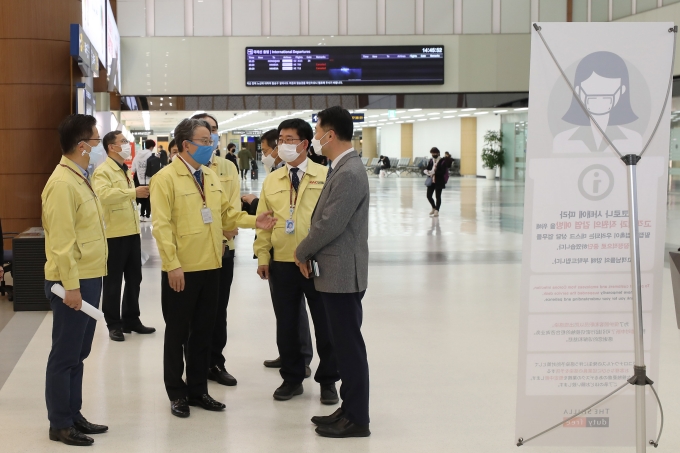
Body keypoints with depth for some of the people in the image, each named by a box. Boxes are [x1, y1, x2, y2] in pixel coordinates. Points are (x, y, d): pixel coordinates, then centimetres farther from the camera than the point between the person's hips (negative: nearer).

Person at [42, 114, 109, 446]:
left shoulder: (80, 178, 13)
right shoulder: (62, 183, -17)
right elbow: (61, 240, -21)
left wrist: (86, 281, 19)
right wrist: (70, 285, -22)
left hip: (89, 278, 9)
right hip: (74, 282, -9)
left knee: (77, 354, 16)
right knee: (65, 355, 0)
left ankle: (73, 415, 25)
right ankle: (60, 424, 9)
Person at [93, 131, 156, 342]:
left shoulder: (126, 170, 17)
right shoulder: (103, 171, -11)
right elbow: (103, 194, -31)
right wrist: (133, 192, -33)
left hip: (132, 232, 8)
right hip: (114, 234, -8)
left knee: (134, 279, 13)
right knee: (113, 282, 1)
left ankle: (131, 320, 24)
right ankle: (114, 324, 10)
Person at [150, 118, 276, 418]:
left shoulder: (211, 176, 11)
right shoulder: (166, 178, -11)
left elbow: (226, 213, 14)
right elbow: (162, 226, -16)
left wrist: (254, 222, -2)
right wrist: (172, 265, -21)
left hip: (210, 267, 7)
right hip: (181, 270, -6)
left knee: (203, 331, 14)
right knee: (178, 333, 6)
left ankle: (198, 390, 25)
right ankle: (177, 394, 18)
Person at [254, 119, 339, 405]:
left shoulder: (325, 177, -2)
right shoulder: (271, 181, 9)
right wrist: (262, 256, 3)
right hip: (281, 263, 3)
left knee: (324, 323, 6)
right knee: (286, 324, 11)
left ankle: (327, 380, 20)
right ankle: (292, 378, 25)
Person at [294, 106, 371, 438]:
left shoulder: (349, 174, -20)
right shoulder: (342, 169, 12)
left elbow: (330, 225, -22)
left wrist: (302, 252, -7)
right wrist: (308, 252, 7)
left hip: (343, 273, -10)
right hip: (336, 272, 10)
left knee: (349, 345, -2)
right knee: (344, 344, 15)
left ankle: (356, 419, 7)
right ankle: (349, 409, 24)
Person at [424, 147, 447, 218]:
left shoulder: (442, 162, -12)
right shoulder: (431, 161, 7)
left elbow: (443, 172, -19)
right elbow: (427, 168, 12)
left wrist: (434, 172, -27)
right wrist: (426, 171, -12)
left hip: (439, 182, -6)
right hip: (431, 181, 6)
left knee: (438, 196, 1)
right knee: (429, 196, 9)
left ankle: (436, 211, 7)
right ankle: (434, 208, 32)